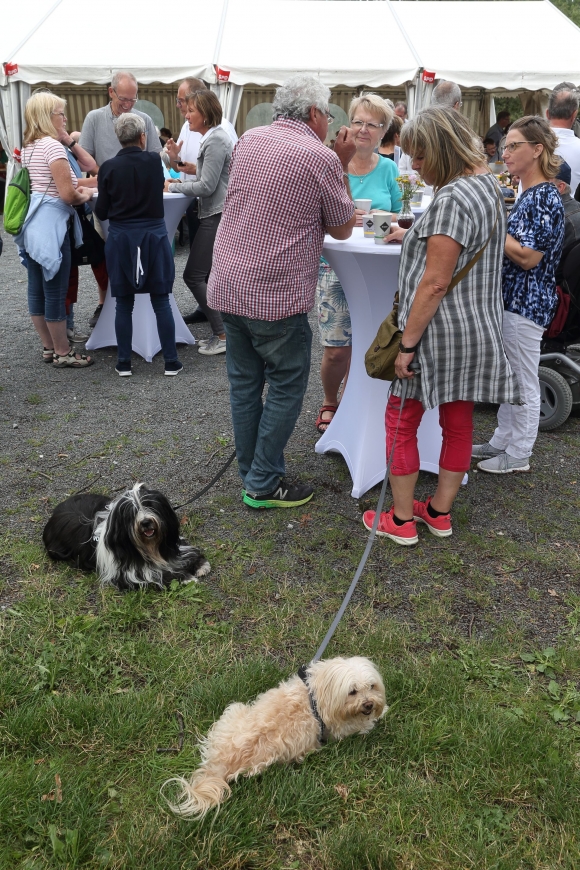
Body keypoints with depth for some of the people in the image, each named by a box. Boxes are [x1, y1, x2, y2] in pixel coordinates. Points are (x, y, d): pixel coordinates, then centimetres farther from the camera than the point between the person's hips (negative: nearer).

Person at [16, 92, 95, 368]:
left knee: (37, 289, 12)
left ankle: (49, 347, 23)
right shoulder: (52, 146, -12)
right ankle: (63, 354, 7)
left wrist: (76, 189, 14)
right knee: (55, 291, -2)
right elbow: (67, 195, -17)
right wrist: (85, 196, 3)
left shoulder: (29, 147, 16)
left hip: (33, 223, 9)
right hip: (49, 225, -9)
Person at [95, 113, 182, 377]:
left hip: (121, 238, 0)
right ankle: (171, 362, 8)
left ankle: (124, 363, 11)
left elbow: (101, 213, -1)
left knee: (124, 304, 7)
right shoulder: (155, 161, -2)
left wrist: (93, 203, 22)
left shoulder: (109, 167, -5)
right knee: (161, 302, 5)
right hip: (153, 236, 0)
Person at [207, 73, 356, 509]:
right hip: (277, 296, -7)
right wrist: (343, 165, 8)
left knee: (244, 382, 15)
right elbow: (342, 229, 2)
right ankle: (263, 484, 11)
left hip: (228, 286, 7)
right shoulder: (321, 158, -9)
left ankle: (253, 472, 28)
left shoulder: (248, 140, 9)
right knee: (286, 386, 6)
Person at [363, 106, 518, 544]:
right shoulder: (488, 184, 10)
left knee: (402, 422, 5)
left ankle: (402, 520, 14)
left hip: (440, 333, -9)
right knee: (458, 422, 15)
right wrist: (417, 237, 10)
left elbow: (435, 284, -23)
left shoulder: (453, 199, -20)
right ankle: (440, 512, 28)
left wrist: (407, 344, -18)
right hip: (479, 331, 9)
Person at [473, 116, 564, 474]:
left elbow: (528, 256, -23)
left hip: (527, 303, -10)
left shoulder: (545, 197, -17)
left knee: (523, 383, 2)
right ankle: (503, 441, 30)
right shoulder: (528, 194, 12)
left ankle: (518, 454, 14)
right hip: (512, 298, 10)